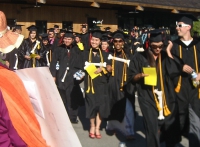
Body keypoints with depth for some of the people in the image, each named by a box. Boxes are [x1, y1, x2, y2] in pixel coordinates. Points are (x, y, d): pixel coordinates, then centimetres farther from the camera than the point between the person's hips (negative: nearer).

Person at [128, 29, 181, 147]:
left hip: (167, 97, 3)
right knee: (153, 129, -9)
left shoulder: (166, 56, 8)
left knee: (171, 128, 4)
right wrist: (141, 75, -18)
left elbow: (175, 72, -7)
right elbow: (131, 76, 2)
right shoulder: (140, 57, 2)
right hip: (148, 98, -2)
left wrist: (169, 52, -7)